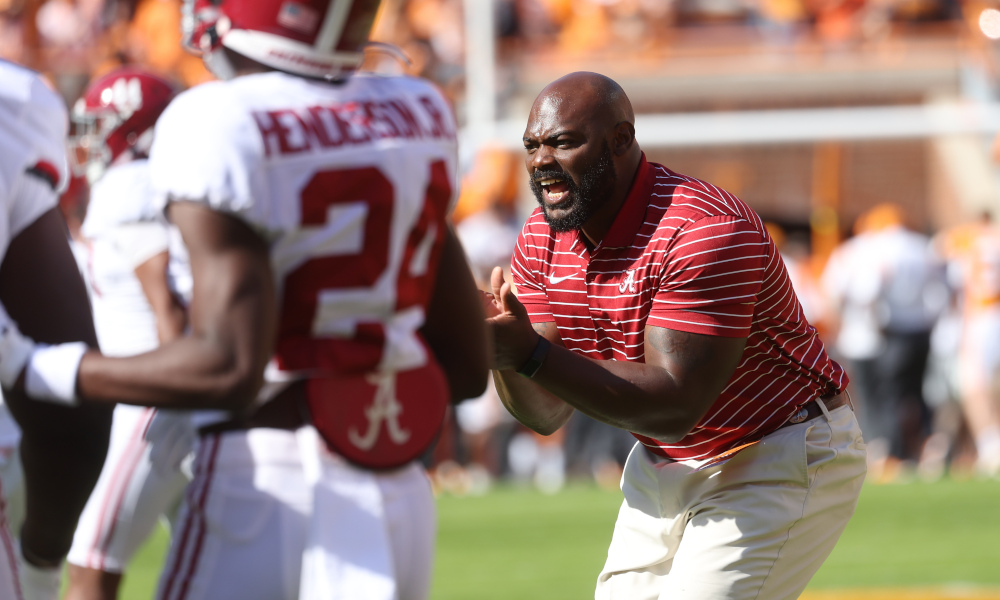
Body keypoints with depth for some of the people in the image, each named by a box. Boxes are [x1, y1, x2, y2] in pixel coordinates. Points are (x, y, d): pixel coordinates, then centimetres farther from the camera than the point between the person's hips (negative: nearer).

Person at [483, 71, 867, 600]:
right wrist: (499, 348, -25)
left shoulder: (705, 230, -27)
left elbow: (673, 407, -34)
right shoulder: (543, 236, -3)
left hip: (784, 462, -8)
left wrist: (529, 354, -41)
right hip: (662, 467, 8)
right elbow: (545, 414, -2)